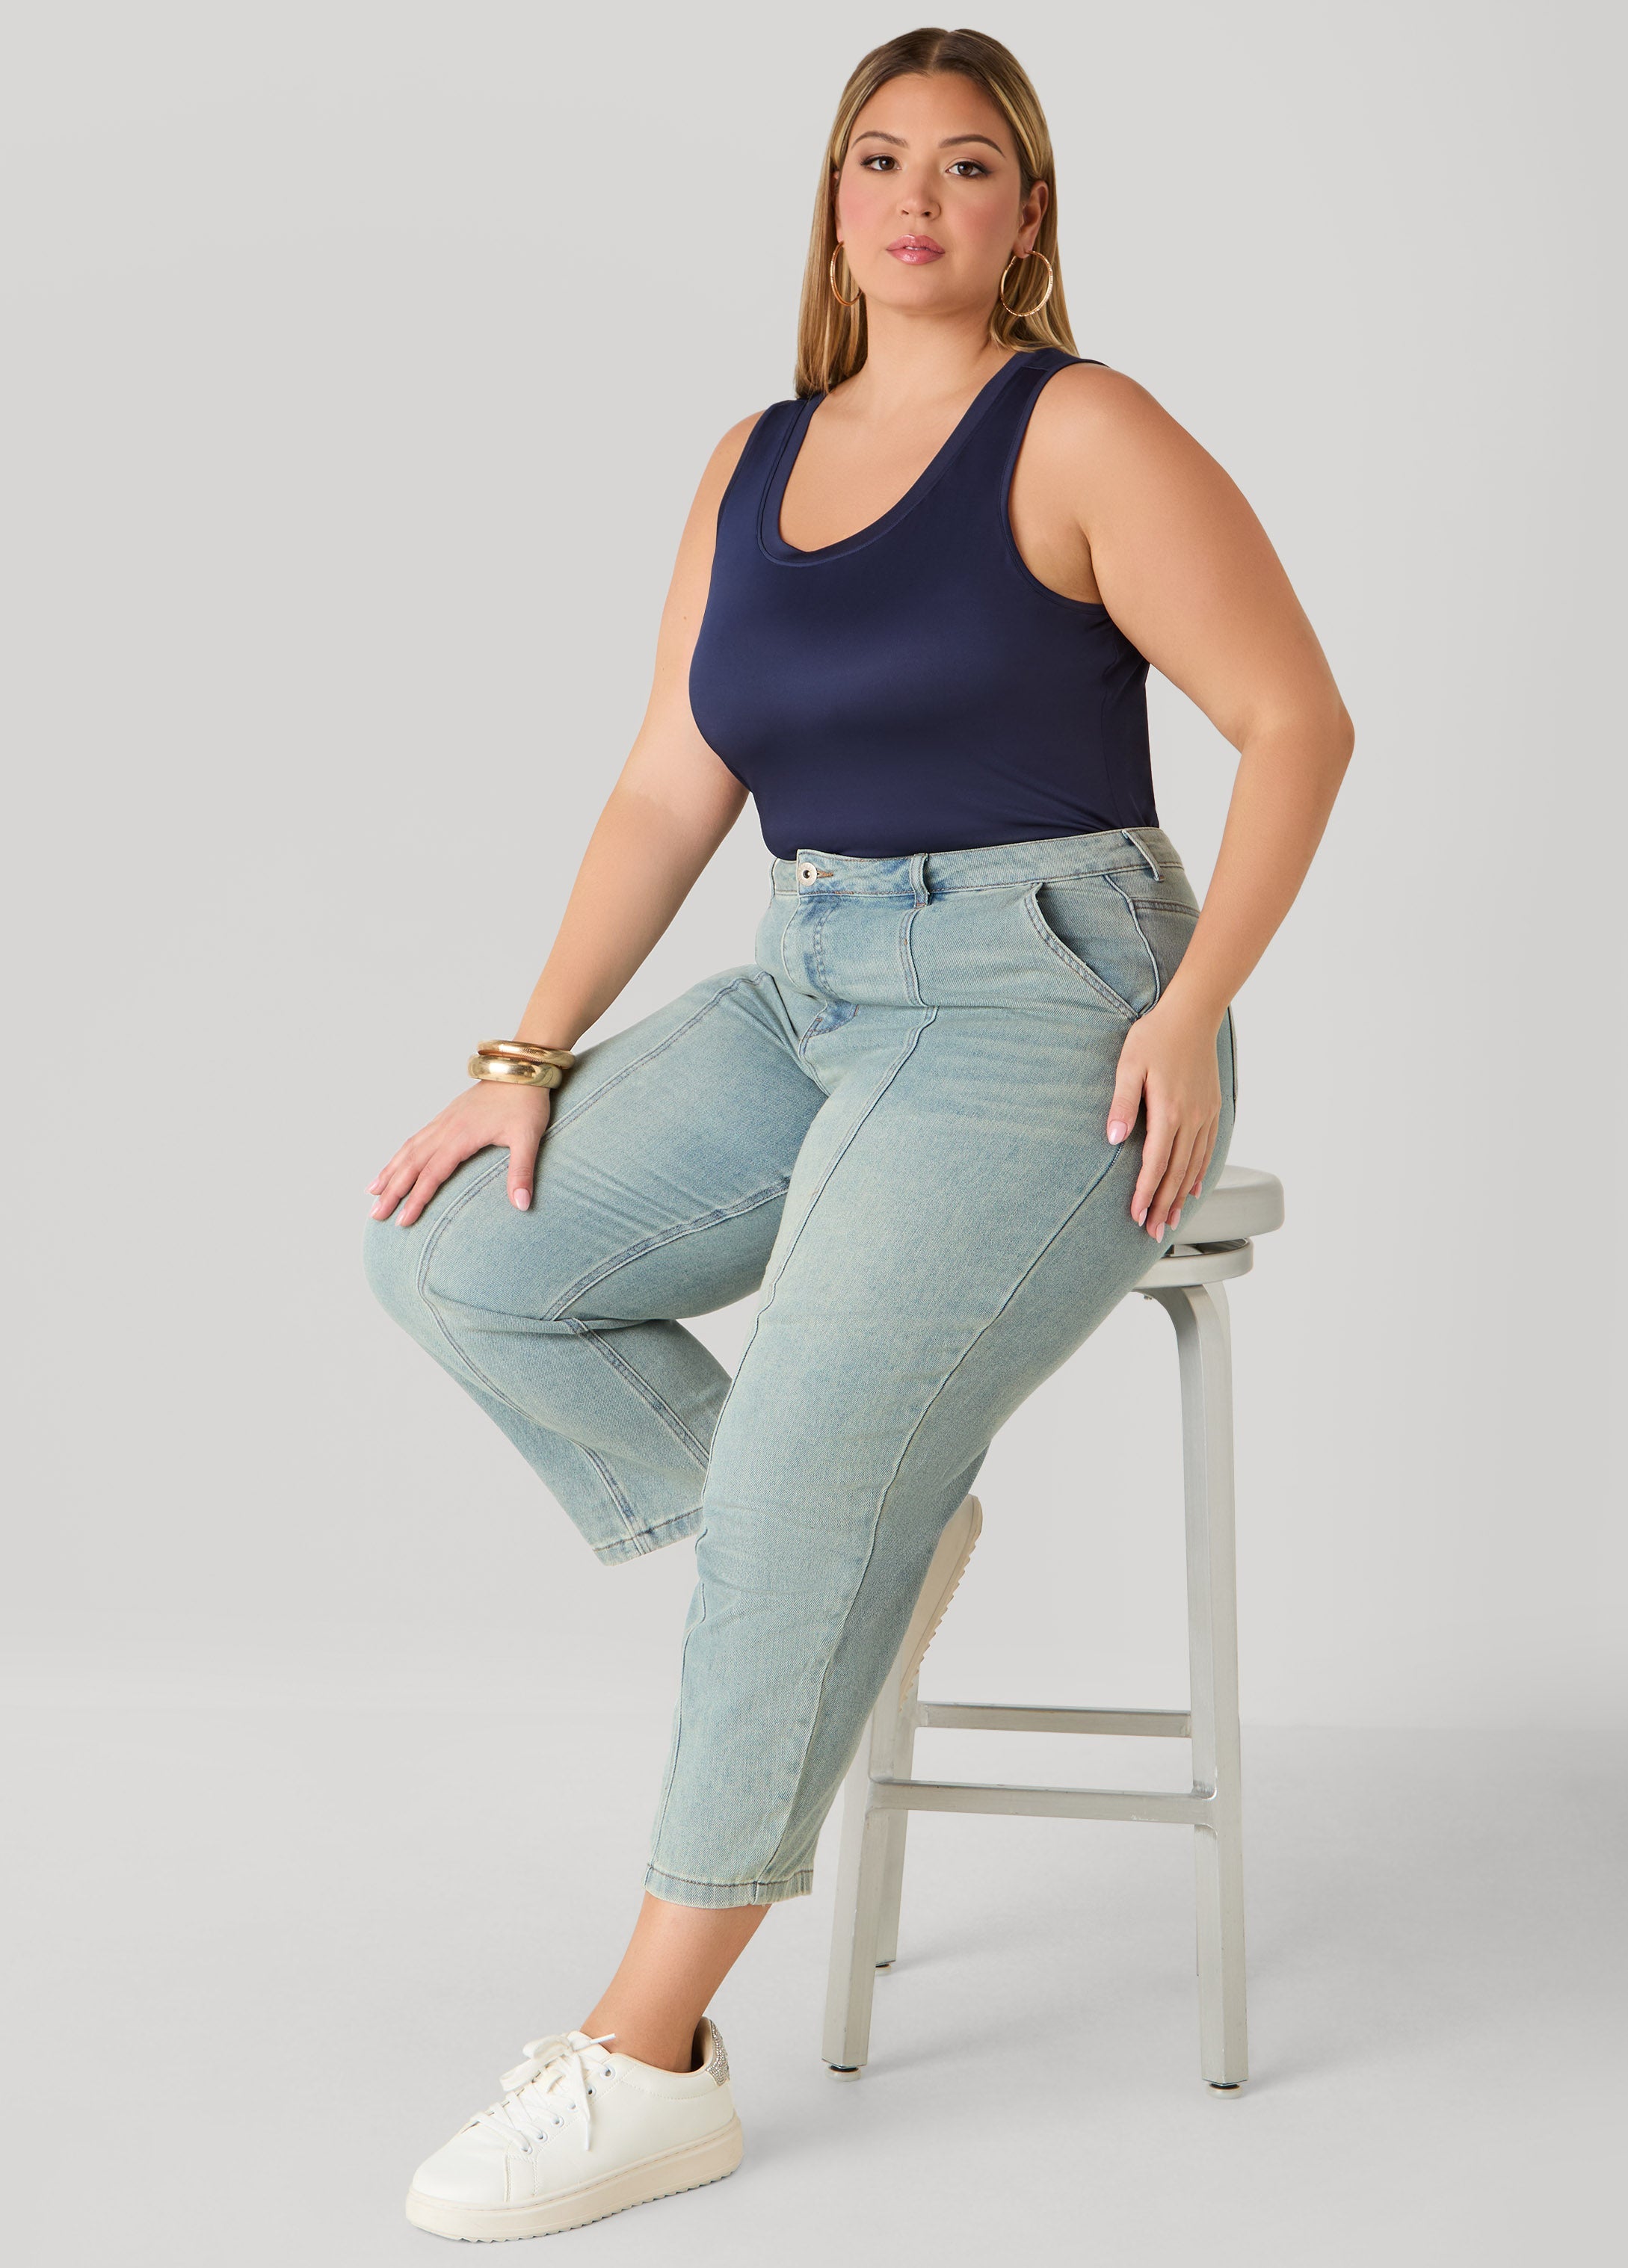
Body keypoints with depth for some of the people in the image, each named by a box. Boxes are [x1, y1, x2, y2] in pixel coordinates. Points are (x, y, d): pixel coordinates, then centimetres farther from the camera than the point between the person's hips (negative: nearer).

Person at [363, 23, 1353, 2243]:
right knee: (455, 1251, -6)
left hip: (1048, 1002, -7)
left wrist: (1193, 1011, -18)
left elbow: (1299, 720, -8)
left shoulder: (1082, 432, -5)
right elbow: (670, 791, 10)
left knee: (814, 1442, -25)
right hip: (811, 997, 7)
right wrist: (529, 1060, 0)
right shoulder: (755, 465, 13)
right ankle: (863, 1548, 6)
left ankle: (656, 2055, -15)